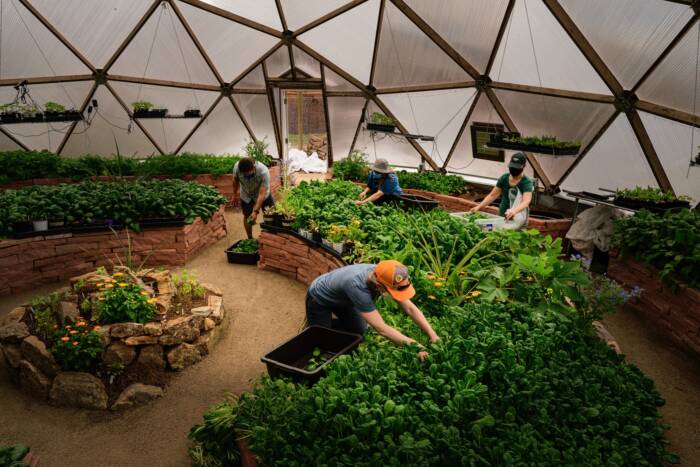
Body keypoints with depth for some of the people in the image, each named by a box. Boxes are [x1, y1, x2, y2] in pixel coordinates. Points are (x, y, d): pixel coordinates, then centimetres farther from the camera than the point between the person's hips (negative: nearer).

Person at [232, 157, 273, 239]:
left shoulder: (263, 171, -40)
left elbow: (262, 194, -39)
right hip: (246, 196, 2)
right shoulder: (237, 167, -30)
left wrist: (255, 211, -44)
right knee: (247, 217, 10)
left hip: (262, 194, -2)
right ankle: (250, 239, 31)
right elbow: (235, 180, -7)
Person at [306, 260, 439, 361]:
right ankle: (312, 325, 27)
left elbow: (410, 308, -21)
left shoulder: (383, 275, -27)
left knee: (359, 330, 9)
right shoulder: (357, 287, -46)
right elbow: (381, 328, -44)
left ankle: (328, 323, 30)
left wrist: (433, 335, -29)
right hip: (319, 299, -6)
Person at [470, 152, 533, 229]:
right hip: (502, 215, 4)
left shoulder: (527, 182, -16)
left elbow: (526, 202, -30)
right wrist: (479, 206, -8)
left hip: (518, 220, -4)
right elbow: (492, 195, 4)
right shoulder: (504, 178, -2)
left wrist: (514, 211, -49)